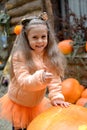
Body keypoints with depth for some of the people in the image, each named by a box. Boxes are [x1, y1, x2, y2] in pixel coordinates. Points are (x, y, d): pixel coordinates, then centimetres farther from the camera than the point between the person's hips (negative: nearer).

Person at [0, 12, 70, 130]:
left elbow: (54, 79, -14)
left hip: (37, 104, 4)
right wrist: (40, 78, -47)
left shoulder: (50, 56, -10)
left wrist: (56, 97, -28)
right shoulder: (20, 56, -23)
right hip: (18, 104, -3)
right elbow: (23, 82, -30)